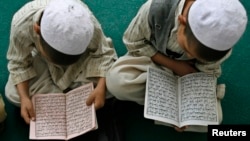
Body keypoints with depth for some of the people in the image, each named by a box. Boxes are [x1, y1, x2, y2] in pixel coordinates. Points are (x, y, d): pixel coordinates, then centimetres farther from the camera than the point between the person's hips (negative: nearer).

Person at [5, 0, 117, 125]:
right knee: (13, 94, -15)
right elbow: (19, 63, -21)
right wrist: (24, 98, -31)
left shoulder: (91, 26, -42)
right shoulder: (21, 25, -38)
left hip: (82, 56, -1)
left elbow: (104, 54, -24)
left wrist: (101, 88, -40)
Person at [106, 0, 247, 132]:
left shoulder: (222, 36, -29)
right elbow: (133, 42, -18)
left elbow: (208, 73, -14)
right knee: (115, 81, -28)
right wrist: (173, 65, -23)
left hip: (189, 72, 1)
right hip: (153, 57, 0)